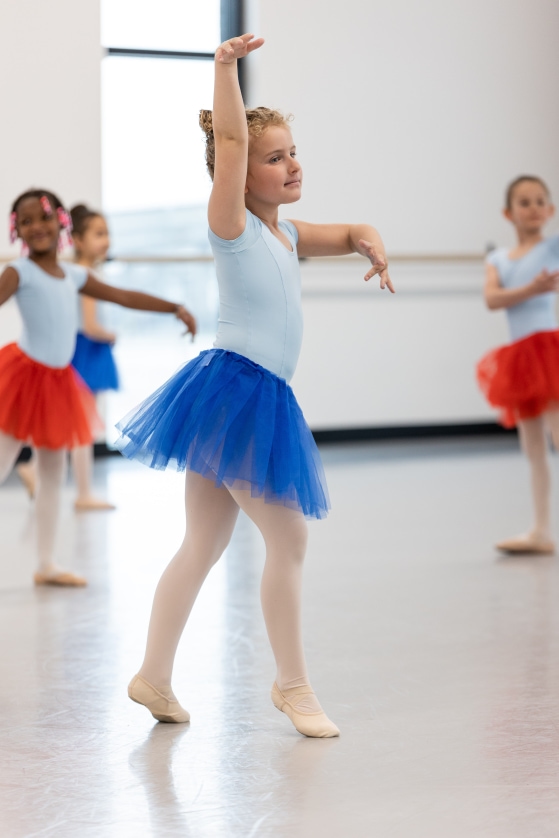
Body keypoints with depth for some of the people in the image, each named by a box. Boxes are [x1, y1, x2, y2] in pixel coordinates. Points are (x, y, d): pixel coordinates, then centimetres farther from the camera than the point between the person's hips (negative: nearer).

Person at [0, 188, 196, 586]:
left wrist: (176, 308, 18)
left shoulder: (73, 275, 12)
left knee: (53, 474, 13)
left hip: (57, 381, 7)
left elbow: (123, 296, 19)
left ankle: (47, 564, 22)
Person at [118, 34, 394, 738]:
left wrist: (370, 243, 4)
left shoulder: (285, 235, 16)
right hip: (233, 388, -9)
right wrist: (225, 67, -23)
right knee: (288, 537, -4)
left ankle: (153, 677, 19)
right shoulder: (233, 225, -7)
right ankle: (292, 684, 8)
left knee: (203, 546, 12)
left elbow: (347, 234, 26)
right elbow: (230, 138, -18)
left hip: (258, 400, 9)